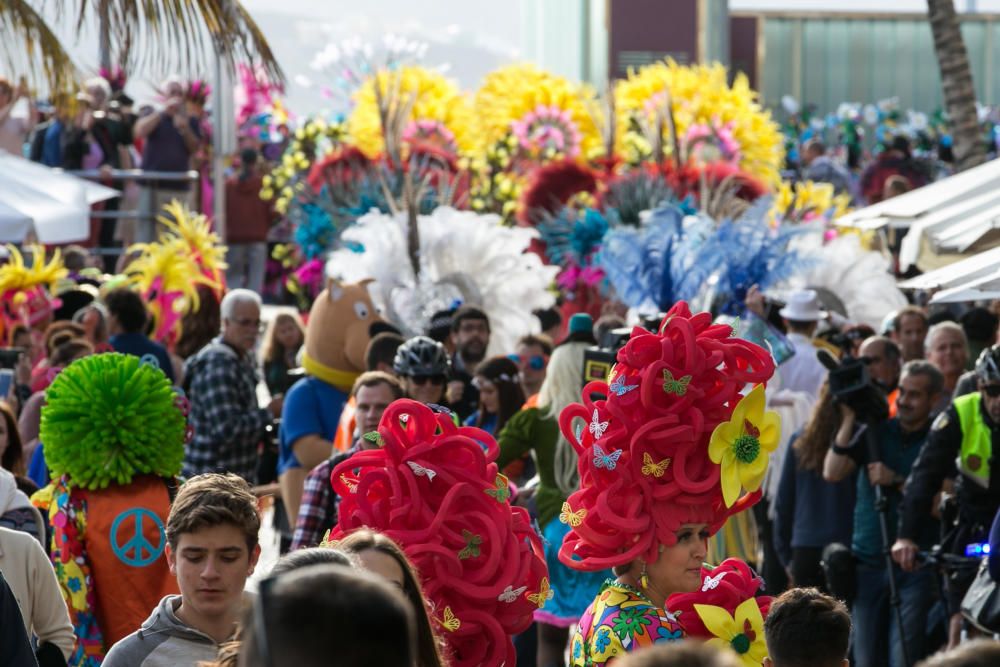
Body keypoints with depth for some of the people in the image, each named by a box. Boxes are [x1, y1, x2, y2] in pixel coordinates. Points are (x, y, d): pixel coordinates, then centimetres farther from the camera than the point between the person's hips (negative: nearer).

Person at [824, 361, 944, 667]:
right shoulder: (875, 432, 7)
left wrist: (896, 482, -16)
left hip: (914, 565, -3)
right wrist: (849, 421, -10)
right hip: (868, 561, 3)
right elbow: (831, 473, -4)